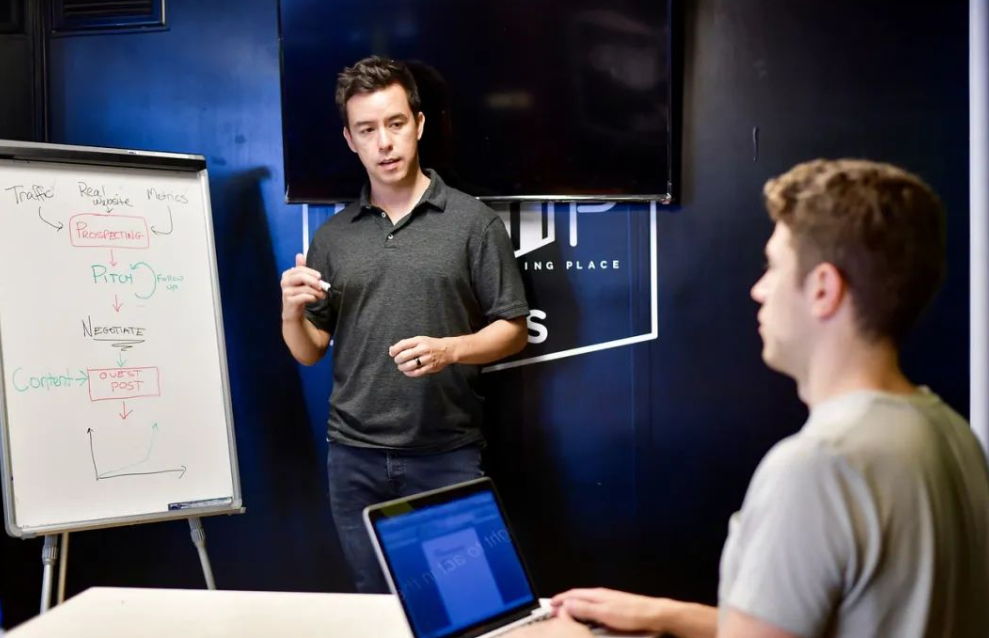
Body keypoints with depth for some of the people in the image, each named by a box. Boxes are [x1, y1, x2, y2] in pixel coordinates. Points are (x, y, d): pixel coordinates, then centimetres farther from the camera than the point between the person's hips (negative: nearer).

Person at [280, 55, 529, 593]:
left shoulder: (473, 220, -3)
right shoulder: (332, 236, 7)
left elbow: (513, 330, -2)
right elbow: (307, 353, 10)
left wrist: (449, 350, -19)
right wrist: (292, 311, -11)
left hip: (447, 455, -3)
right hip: (354, 457, 3)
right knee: (374, 600, 14)